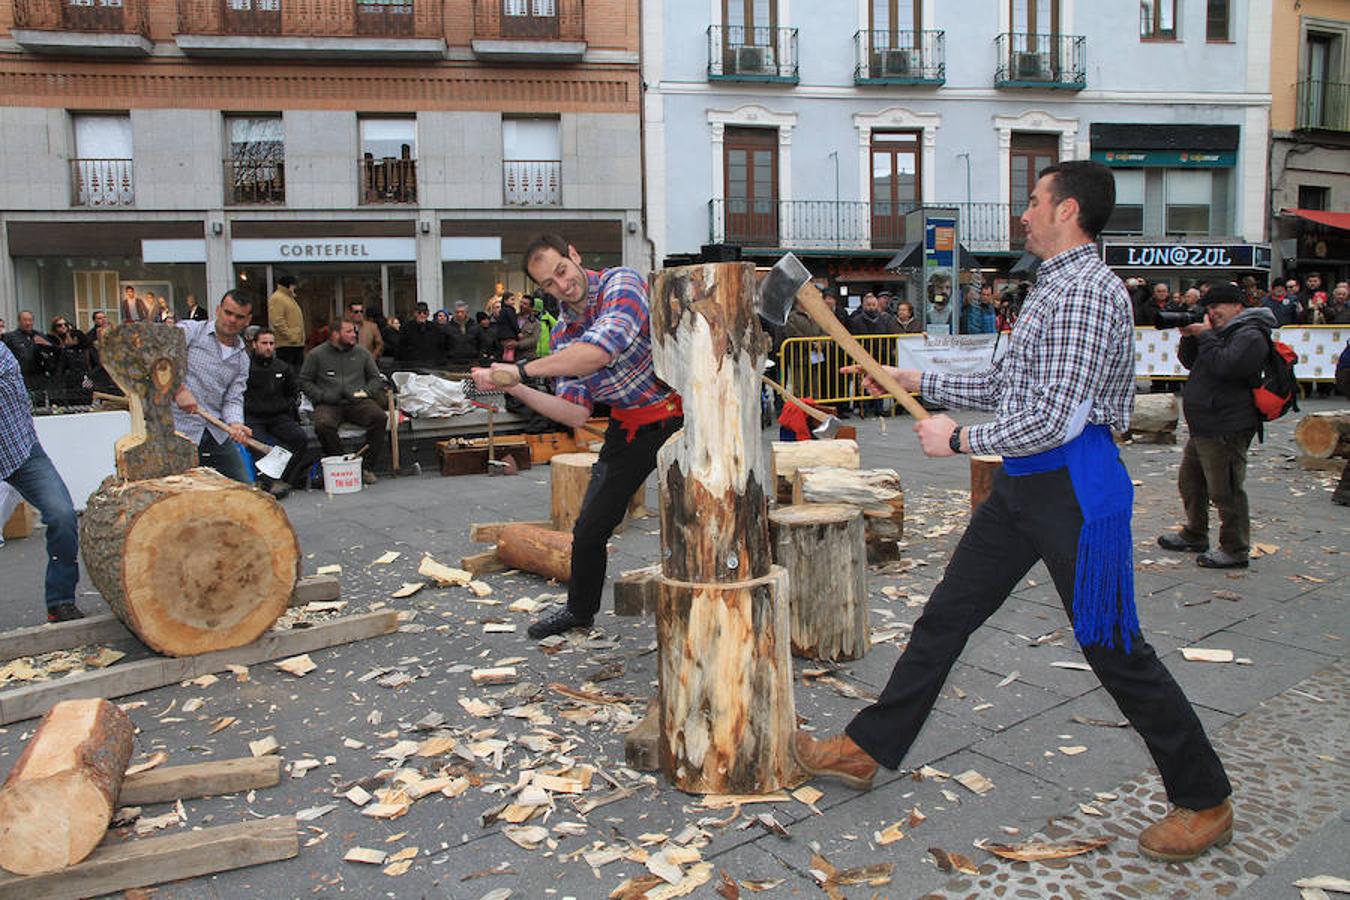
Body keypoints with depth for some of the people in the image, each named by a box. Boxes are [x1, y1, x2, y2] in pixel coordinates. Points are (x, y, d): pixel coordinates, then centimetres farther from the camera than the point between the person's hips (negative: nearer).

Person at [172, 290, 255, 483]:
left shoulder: (242, 359, 13)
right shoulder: (188, 331, -2)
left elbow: (233, 399, 5)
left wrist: (234, 423, -15)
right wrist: (178, 389, -26)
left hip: (218, 434, 5)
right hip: (180, 431, -5)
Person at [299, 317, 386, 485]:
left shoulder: (362, 353, 16)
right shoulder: (316, 355, 9)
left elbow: (376, 378, 21)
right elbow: (305, 381, 11)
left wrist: (365, 392, 1)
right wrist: (323, 396, -5)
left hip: (357, 402, 2)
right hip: (329, 404, -2)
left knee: (380, 416, -29)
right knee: (323, 424, -36)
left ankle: (367, 467, -19)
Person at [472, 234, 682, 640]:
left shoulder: (622, 283, -16)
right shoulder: (563, 336, 2)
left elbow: (601, 350, -34)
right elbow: (575, 412, -5)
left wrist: (522, 369, -32)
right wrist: (516, 389, -18)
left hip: (680, 413, -6)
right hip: (630, 427, 6)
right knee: (589, 530, 10)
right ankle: (580, 610, 35)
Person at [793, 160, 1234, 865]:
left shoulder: (1087, 292, -17)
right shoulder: (1053, 286, 15)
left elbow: (1056, 419, -25)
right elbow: (1004, 384, 21)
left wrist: (960, 440, -14)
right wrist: (918, 381, 17)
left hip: (1074, 489, -10)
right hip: (1022, 484, 10)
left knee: (1114, 649, 2)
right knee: (944, 618, 11)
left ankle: (1205, 801, 23)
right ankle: (865, 749, 21)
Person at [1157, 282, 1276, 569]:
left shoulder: (1250, 335, -13)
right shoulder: (1223, 332, 18)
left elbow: (1224, 366, -26)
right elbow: (1190, 362, 22)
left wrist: (1205, 335, -15)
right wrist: (1188, 337, 4)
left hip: (1226, 432, -11)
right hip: (1203, 427, 11)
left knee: (1225, 492, -5)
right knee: (1190, 483, 21)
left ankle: (1235, 550, 5)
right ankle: (1194, 536, 35)